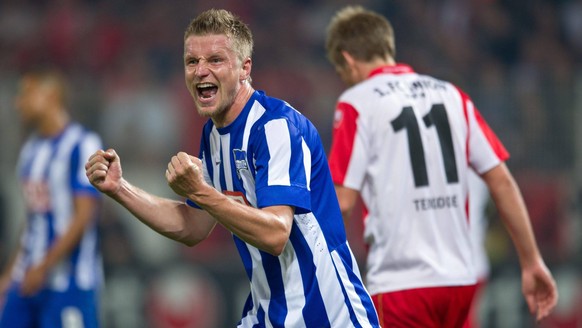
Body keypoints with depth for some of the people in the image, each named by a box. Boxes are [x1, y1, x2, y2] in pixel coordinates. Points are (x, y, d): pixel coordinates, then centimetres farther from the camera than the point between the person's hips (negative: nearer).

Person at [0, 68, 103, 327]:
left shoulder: (82, 145, -10)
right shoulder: (31, 149, 14)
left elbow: (84, 217, -15)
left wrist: (44, 267, -19)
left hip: (69, 282, -8)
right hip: (27, 280, 8)